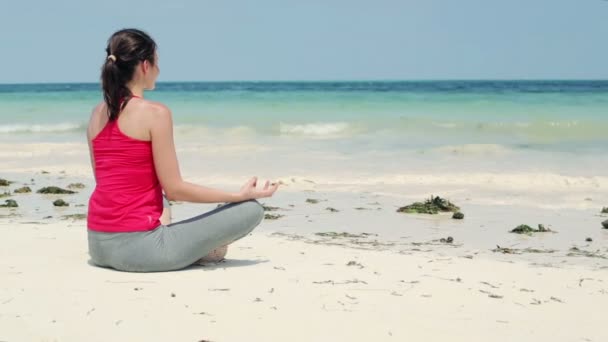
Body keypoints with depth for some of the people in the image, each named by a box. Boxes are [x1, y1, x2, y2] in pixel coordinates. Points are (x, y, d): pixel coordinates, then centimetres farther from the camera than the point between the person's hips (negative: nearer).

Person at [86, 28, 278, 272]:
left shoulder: (98, 114, 10)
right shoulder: (156, 113, -12)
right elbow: (175, 189, -11)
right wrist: (239, 195, -3)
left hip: (99, 246, 8)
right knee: (251, 210, -3)